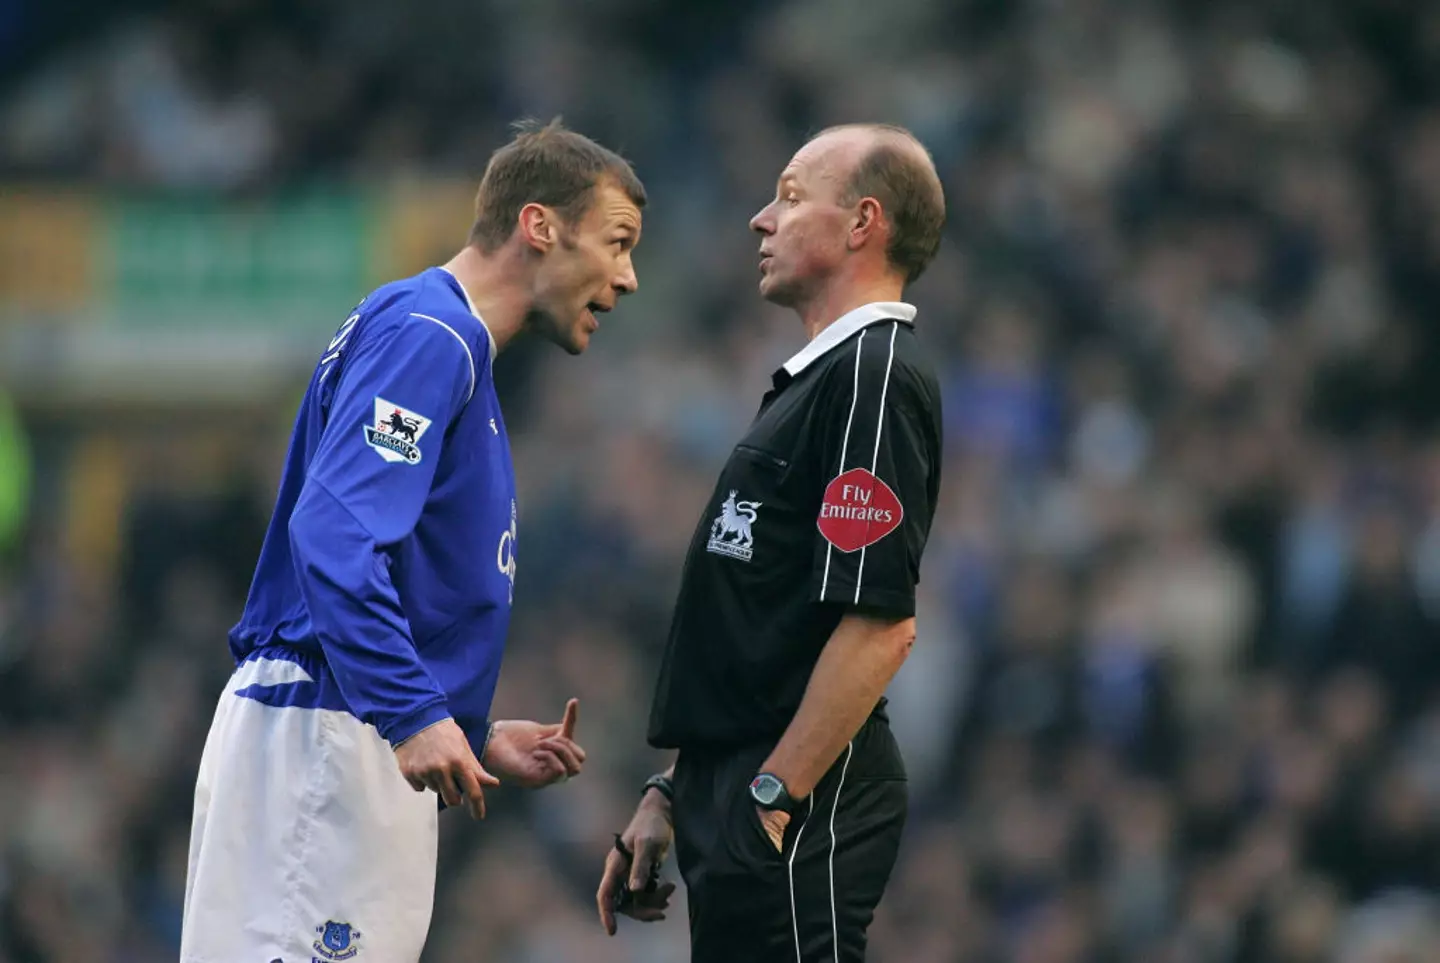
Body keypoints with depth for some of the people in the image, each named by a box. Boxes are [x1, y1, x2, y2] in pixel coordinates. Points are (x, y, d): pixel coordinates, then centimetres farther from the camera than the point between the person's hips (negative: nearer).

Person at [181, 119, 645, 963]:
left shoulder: (453, 348, 23)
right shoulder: (426, 337, -10)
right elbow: (333, 531, -23)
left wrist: (475, 737, 22)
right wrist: (416, 714, -30)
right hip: (322, 735, -10)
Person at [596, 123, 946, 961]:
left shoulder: (875, 377, -12)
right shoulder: (816, 378, 19)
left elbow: (879, 625, -21)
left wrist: (772, 801, -21)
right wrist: (674, 795, 20)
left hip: (799, 811, -10)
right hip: (733, 800, 10)